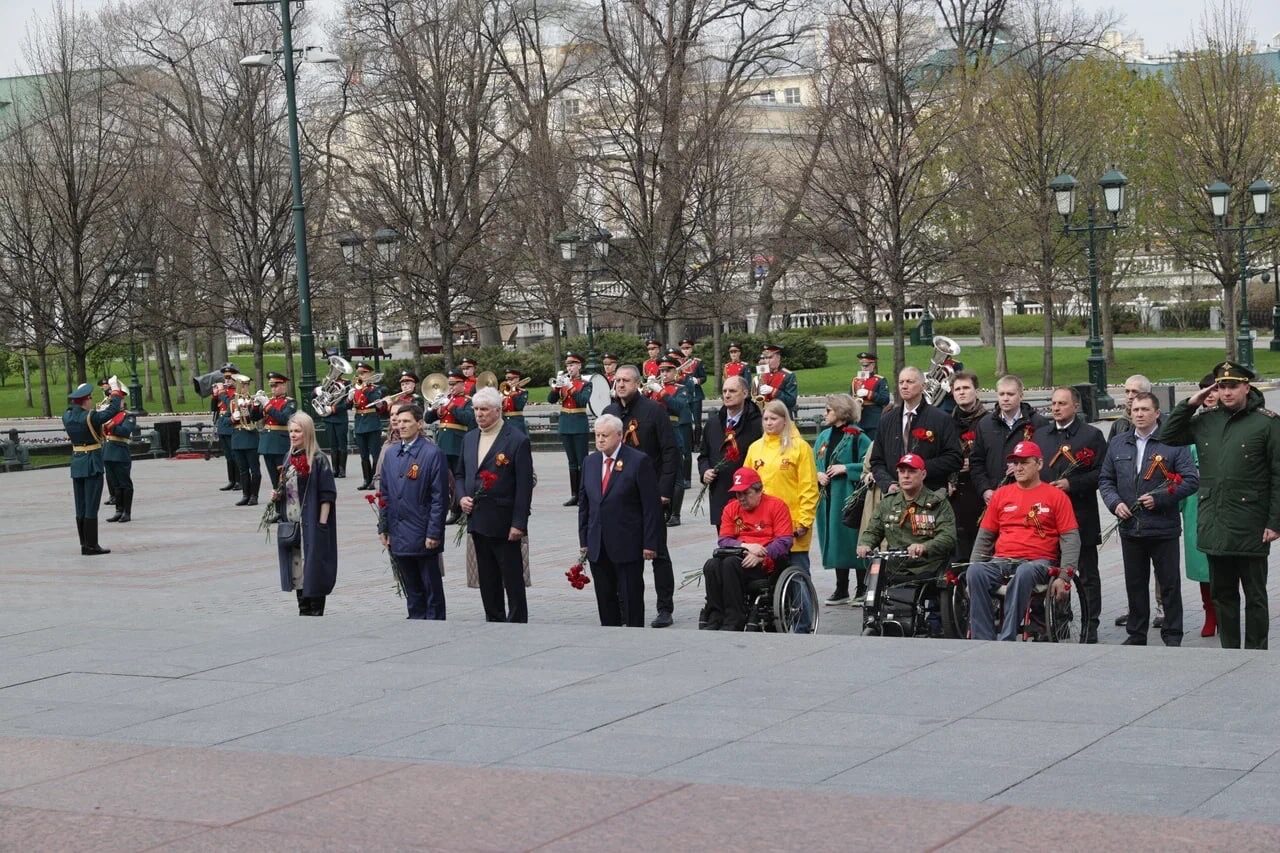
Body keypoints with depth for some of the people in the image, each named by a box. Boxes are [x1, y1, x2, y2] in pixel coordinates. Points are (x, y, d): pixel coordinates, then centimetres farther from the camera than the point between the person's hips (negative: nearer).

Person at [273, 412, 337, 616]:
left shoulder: (318, 460, -10)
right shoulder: (289, 458, 11)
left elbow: (327, 495, -12)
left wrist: (322, 524, -16)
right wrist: (277, 496, 2)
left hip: (311, 525, -7)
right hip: (291, 524, 7)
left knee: (313, 569, -3)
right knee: (297, 571, 11)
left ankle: (316, 613, 4)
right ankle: (304, 612, 20)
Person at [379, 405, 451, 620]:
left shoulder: (432, 454, -10)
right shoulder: (390, 454, 10)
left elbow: (440, 497, -12)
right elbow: (384, 493, 14)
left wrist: (434, 533, -15)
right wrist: (383, 528, 9)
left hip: (423, 536, -6)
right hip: (398, 536, 6)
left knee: (432, 588, 4)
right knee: (412, 590, 13)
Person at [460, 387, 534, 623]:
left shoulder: (517, 440, -9)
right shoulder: (469, 439, 12)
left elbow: (524, 485, -12)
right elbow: (462, 475, 22)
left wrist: (518, 523, -16)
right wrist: (462, 497, 1)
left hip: (504, 523, -6)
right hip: (478, 521, 6)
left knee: (513, 579, -1)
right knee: (487, 580, 12)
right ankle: (494, 622, 21)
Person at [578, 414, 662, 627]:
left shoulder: (639, 462, -7)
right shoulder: (590, 462, 11)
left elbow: (651, 506, -9)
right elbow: (584, 504, 16)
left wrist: (649, 543, -12)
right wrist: (583, 540, 10)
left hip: (627, 546, -5)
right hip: (597, 547, 6)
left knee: (631, 599, -1)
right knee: (605, 598, 9)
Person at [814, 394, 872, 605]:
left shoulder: (857, 437, -8)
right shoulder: (824, 436, 14)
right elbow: (814, 462, 22)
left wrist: (846, 468, -17)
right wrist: (817, 474, 2)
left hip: (849, 498, -7)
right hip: (828, 498, 7)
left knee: (854, 540, -4)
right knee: (835, 541, 9)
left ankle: (862, 590, 4)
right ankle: (841, 590, 16)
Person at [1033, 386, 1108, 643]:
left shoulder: (1091, 435, -1)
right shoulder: (1040, 434, 15)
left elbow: (1101, 474, -8)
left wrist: (1071, 484, -17)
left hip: (1080, 518, -5)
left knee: (1086, 575, 2)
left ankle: (1089, 629, 7)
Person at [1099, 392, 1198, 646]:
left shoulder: (1173, 443, -4)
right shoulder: (1118, 444, 11)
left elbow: (1191, 480, -8)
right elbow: (1105, 479, 15)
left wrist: (1159, 498, -16)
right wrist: (1115, 502, -4)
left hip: (1164, 529, -4)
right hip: (1130, 527, 4)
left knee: (1169, 584, 3)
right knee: (1135, 584, 11)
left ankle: (1172, 635, 12)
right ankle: (1136, 634, 20)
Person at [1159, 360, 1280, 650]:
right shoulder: (1207, 421, 9)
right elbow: (1168, 436, 18)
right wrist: (1189, 405, 5)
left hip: (1250, 528, -5)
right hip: (1214, 527, 5)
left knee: (1255, 597, 5)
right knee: (1222, 594, 13)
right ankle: (1229, 651, 22)